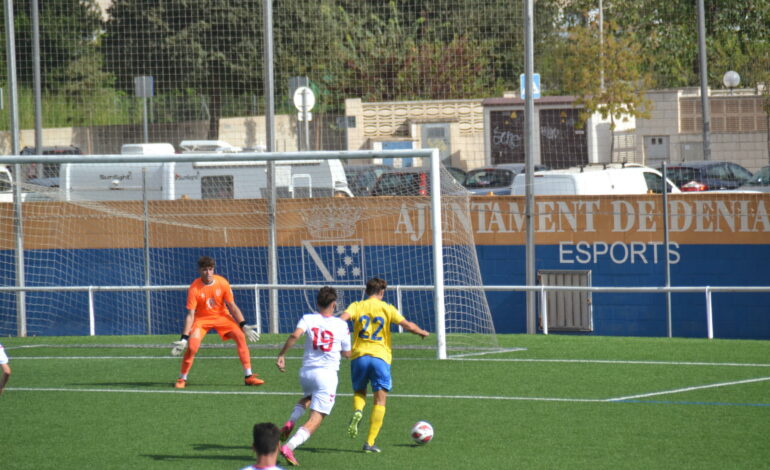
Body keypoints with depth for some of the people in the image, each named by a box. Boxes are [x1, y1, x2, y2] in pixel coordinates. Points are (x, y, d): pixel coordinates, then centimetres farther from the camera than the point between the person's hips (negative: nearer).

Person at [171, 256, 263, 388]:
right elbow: (190, 315, -19)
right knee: (192, 345, -22)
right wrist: (184, 338, -23)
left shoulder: (222, 283, -15)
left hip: (221, 316, 2)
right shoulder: (194, 288, -20)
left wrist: (243, 325, -12)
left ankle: (248, 376, -10)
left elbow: (232, 306, -6)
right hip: (202, 318, -2)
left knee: (240, 336, -16)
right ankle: (182, 379, -3)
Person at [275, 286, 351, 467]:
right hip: (327, 374, -3)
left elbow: (295, 335, -18)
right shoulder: (341, 325, 2)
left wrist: (281, 355, -11)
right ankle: (289, 447, -24)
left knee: (308, 397, 38)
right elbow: (347, 353, 11)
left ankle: (291, 422, 12)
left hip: (305, 372, 3)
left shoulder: (308, 318, 1)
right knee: (315, 420, -5)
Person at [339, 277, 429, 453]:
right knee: (380, 400, 4)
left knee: (359, 392, 21)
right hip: (381, 357, -2)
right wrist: (422, 332, 17)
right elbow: (407, 325, -1)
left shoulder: (357, 306, 7)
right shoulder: (387, 308, 4)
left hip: (359, 355, 2)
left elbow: (342, 318, -12)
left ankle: (357, 411, -15)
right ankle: (370, 442, -5)